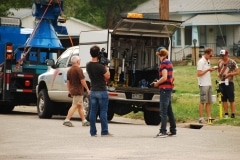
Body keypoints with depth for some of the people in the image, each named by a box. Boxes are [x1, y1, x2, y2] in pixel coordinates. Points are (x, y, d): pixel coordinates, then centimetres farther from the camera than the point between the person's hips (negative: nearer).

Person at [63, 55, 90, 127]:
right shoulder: (78, 69, -14)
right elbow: (82, 81, -17)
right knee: (74, 106, -8)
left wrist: (69, 91, 19)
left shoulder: (69, 70, 11)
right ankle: (67, 120, -15)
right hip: (78, 91, -8)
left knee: (80, 106, 15)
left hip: (72, 91, 8)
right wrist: (87, 89, -9)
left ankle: (84, 121, 19)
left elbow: (68, 82, 14)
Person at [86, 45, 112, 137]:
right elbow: (107, 76, -9)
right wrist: (106, 67, 1)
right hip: (102, 91, -6)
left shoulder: (88, 66, 3)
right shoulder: (100, 66, -17)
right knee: (103, 112, -1)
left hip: (93, 91, 6)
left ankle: (93, 132, 7)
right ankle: (104, 132, 0)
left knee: (93, 111, 7)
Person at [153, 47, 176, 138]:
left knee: (163, 111, -10)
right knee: (169, 110, 14)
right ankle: (173, 131, 19)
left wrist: (157, 83, -6)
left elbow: (164, 77, -21)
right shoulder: (169, 62, 14)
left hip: (164, 89, -9)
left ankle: (163, 132, -13)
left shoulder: (163, 63, -13)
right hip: (169, 88, 9)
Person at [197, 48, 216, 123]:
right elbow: (199, 74, -17)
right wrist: (208, 70, -19)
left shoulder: (208, 61, 13)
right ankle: (201, 118, 0)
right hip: (203, 85, -8)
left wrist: (212, 69, 3)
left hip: (209, 84, 8)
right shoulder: (201, 62, -12)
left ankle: (209, 117, 11)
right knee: (203, 102, -4)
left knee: (209, 102, 8)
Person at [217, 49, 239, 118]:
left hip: (229, 82, -5)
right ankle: (226, 114, 15)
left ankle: (233, 114, -1)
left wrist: (228, 74, -15)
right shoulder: (220, 62, 10)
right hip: (222, 82, 5)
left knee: (231, 99, -5)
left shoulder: (232, 62, -6)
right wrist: (218, 74, 1)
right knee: (224, 99, 8)